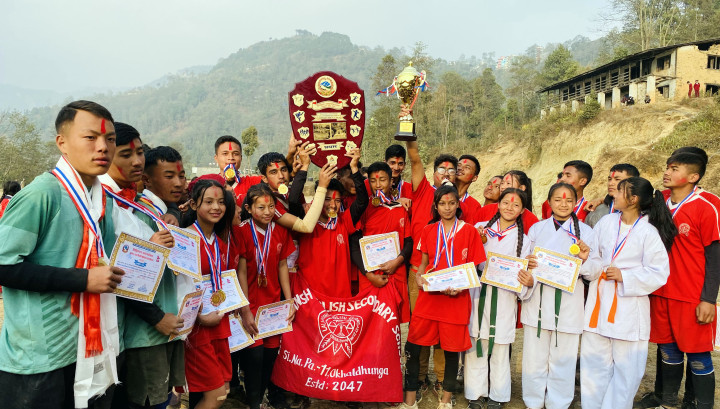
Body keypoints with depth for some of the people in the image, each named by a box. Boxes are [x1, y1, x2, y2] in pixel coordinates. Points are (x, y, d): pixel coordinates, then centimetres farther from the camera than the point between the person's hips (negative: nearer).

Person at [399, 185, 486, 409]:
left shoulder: (470, 231, -1)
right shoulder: (428, 231, 8)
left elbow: (473, 268, 0)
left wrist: (460, 287, -16)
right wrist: (419, 275, -6)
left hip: (456, 298, -2)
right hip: (428, 296, 3)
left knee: (452, 348, 9)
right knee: (412, 346, 1)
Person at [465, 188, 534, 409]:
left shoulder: (523, 240, 6)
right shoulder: (480, 228, 7)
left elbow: (523, 274, 3)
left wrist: (527, 282, -17)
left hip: (504, 299, -1)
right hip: (476, 295, 1)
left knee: (500, 349, 5)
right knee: (475, 346, 5)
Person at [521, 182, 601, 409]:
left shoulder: (586, 232, 4)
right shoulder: (537, 229, 8)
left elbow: (594, 273, 2)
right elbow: (525, 263, 11)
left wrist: (585, 259, -18)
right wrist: (527, 263, -11)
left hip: (568, 303, -1)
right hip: (538, 301, 1)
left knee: (562, 359, 5)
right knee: (534, 358, 7)